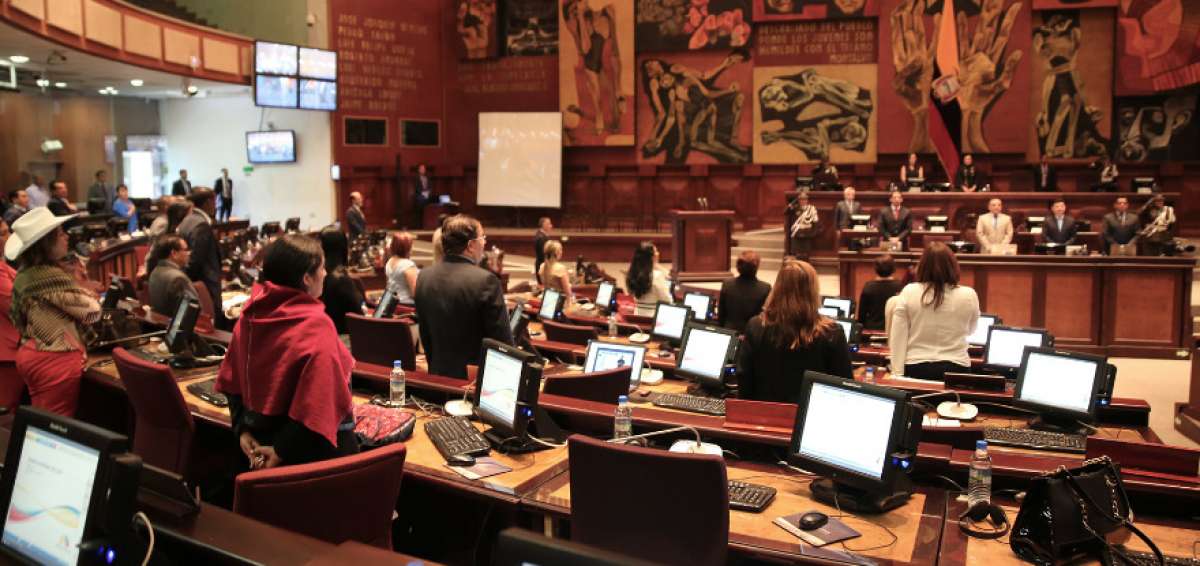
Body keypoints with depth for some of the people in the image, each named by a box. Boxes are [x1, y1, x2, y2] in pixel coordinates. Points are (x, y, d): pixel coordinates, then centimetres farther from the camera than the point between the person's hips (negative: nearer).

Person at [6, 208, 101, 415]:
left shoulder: (24, 274, 7)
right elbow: (92, 312, -16)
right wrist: (84, 292, 4)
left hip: (30, 354, 9)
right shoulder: (52, 276, -21)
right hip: (55, 359, -9)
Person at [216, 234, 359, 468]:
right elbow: (318, 403, -28)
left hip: (261, 439, 7)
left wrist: (243, 429, 7)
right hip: (311, 449, -7)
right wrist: (283, 451, -20)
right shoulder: (315, 326, -24)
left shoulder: (251, 313, -1)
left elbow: (232, 380, 6)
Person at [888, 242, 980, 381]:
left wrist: (897, 374, -2)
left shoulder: (908, 293, -5)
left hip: (915, 369, 0)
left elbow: (897, 339, -6)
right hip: (955, 369, 0)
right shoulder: (968, 295, -4)